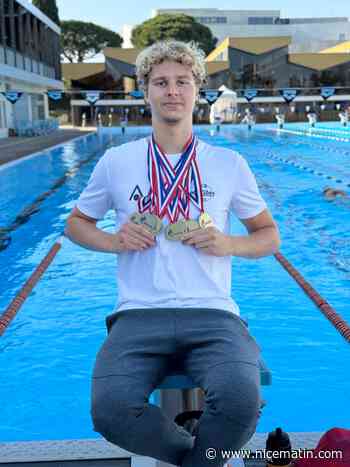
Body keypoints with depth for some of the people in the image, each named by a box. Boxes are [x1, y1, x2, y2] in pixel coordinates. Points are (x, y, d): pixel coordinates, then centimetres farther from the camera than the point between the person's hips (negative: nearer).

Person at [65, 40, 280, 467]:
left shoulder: (229, 163, 11)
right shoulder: (116, 161, 11)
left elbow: (269, 236, 18)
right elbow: (75, 223, 22)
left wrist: (228, 244, -4)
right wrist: (113, 241, 0)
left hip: (212, 313, 0)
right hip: (139, 315, 1)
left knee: (241, 400, -30)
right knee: (110, 411, -27)